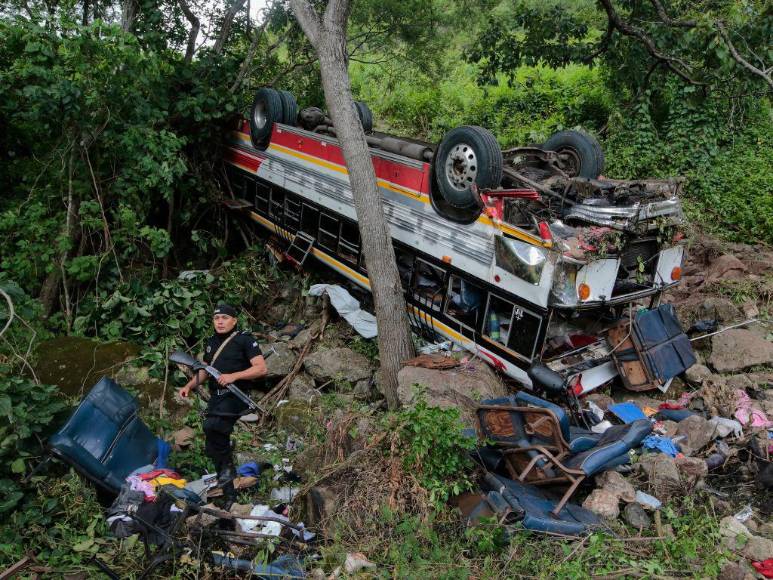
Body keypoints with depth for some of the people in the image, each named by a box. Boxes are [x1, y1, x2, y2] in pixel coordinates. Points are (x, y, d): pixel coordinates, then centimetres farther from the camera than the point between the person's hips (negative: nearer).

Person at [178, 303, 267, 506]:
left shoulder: (244, 339, -6)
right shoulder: (211, 342, 15)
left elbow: (262, 368, -15)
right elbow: (204, 370, 26)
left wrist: (234, 376, -24)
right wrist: (189, 386, 10)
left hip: (235, 396, -7)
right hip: (216, 398, 7)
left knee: (211, 426, -33)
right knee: (212, 448, 7)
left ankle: (228, 465, -9)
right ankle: (229, 495, 19)